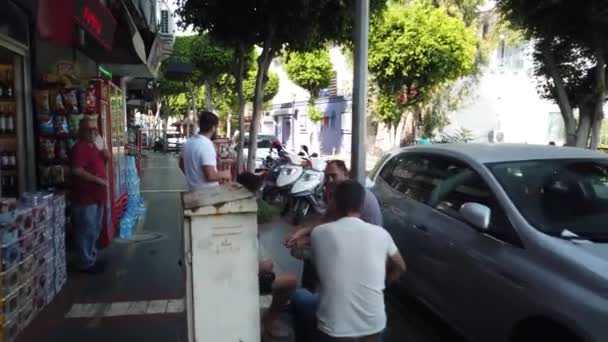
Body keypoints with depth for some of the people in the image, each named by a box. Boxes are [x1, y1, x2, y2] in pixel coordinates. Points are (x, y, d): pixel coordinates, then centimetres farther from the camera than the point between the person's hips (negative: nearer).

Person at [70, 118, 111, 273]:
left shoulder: (94, 146, 15)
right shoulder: (80, 147, -16)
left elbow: (108, 158, 17)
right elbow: (77, 170, -26)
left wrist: (102, 145, 2)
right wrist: (98, 180, -22)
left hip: (97, 196, 10)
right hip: (85, 197, -10)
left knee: (95, 230, 18)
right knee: (87, 231, -2)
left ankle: (91, 258, 29)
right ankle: (85, 263, 7)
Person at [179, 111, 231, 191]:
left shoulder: (189, 142, 4)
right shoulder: (206, 145, -24)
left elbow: (181, 164, 18)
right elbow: (210, 176, -29)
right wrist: (224, 174, -11)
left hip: (193, 190, 9)